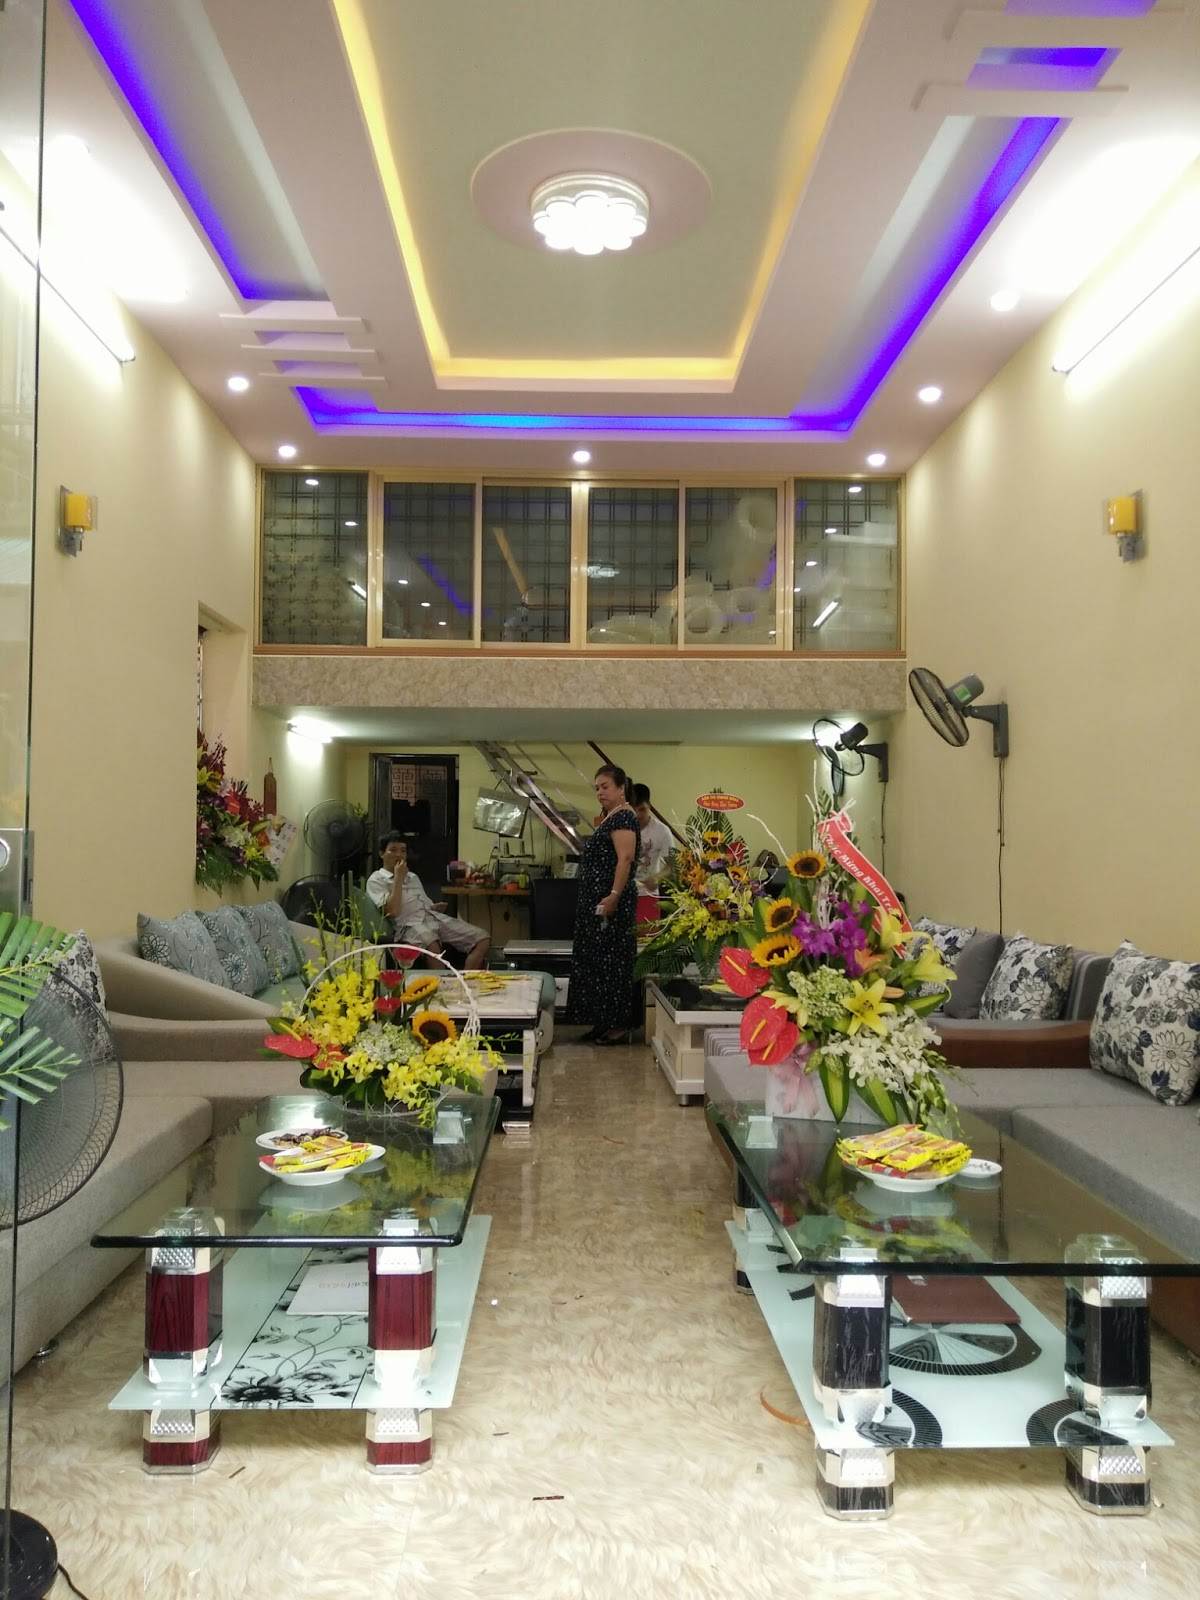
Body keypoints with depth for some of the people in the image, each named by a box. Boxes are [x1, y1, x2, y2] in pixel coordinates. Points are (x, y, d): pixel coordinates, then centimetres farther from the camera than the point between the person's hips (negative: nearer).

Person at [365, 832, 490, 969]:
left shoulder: (413, 877, 29)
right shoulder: (376, 880, 8)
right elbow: (392, 911, -8)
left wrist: (436, 907, 5)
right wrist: (398, 878, -3)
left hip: (436, 918, 7)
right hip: (410, 924, -7)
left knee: (482, 939, -15)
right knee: (431, 943, -44)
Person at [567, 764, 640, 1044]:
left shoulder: (623, 816, -13)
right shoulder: (610, 817, 17)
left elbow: (625, 859, -23)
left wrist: (613, 896, -28)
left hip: (610, 903, -11)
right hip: (596, 901, 11)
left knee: (611, 961, -5)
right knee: (595, 961, 13)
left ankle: (618, 1027, 1)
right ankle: (602, 1023, 19)